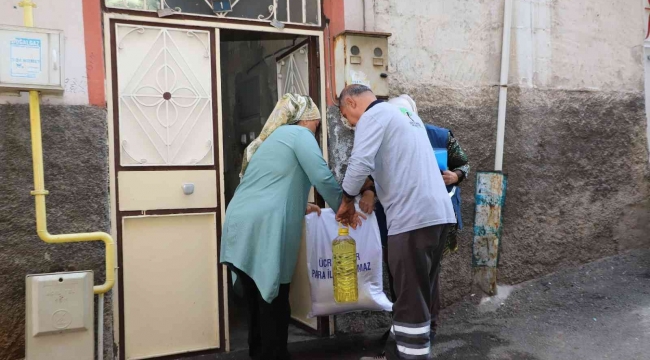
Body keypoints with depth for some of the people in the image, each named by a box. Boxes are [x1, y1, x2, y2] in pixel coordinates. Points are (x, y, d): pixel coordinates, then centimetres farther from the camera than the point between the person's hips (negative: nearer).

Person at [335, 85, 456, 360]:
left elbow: (360, 163, -17)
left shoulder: (373, 116, -3)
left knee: (411, 299, -1)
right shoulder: (404, 114, 25)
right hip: (438, 213, 10)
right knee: (416, 294, 16)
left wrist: (347, 200, -2)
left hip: (414, 217, -9)